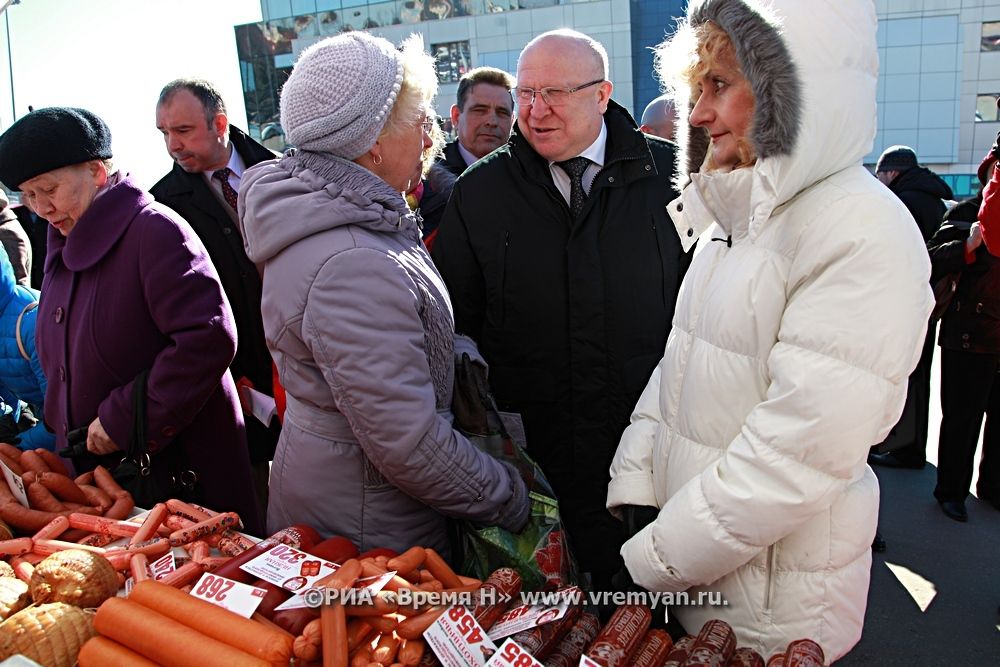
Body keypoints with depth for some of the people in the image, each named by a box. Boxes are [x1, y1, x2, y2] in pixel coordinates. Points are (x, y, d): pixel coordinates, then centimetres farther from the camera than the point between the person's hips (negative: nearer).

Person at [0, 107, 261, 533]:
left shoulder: (154, 231, -16)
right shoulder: (65, 241, 12)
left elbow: (209, 337, -27)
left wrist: (122, 420, -21)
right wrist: (62, 425, 13)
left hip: (174, 462, -8)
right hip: (94, 463, 8)